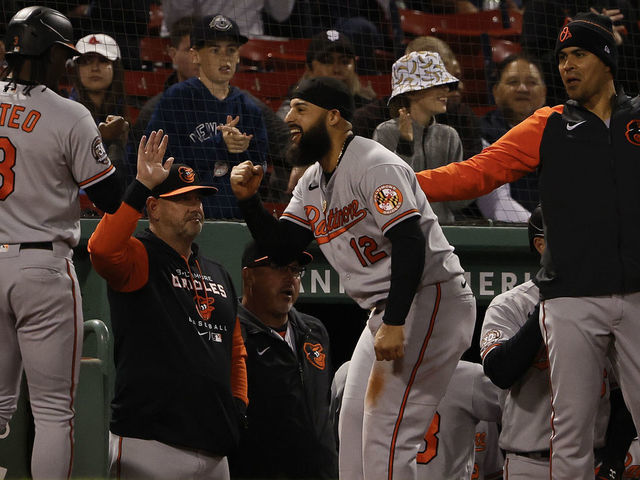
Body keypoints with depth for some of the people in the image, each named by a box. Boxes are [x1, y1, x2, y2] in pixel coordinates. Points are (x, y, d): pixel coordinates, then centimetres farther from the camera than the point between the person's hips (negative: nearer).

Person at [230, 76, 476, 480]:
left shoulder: (375, 165, -16)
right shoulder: (313, 182, 14)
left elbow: (410, 243, -24)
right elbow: (282, 245, 13)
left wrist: (395, 324, -30)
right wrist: (249, 200, -3)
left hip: (430, 300, -11)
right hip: (388, 310, 11)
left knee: (385, 431, -15)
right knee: (354, 426, 13)